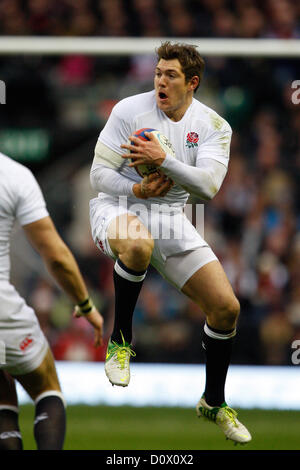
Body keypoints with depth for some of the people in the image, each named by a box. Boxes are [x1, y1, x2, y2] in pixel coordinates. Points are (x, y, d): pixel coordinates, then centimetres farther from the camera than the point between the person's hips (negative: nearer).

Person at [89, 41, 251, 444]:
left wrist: (162, 160, -30)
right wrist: (137, 189, -25)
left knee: (226, 308, -6)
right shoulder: (129, 111, -8)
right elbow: (99, 174, -7)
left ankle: (214, 402, 19)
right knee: (138, 246, -43)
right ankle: (120, 340, -18)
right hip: (117, 207, -4)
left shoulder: (214, 126, -2)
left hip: (171, 216, 4)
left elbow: (207, 187, -17)